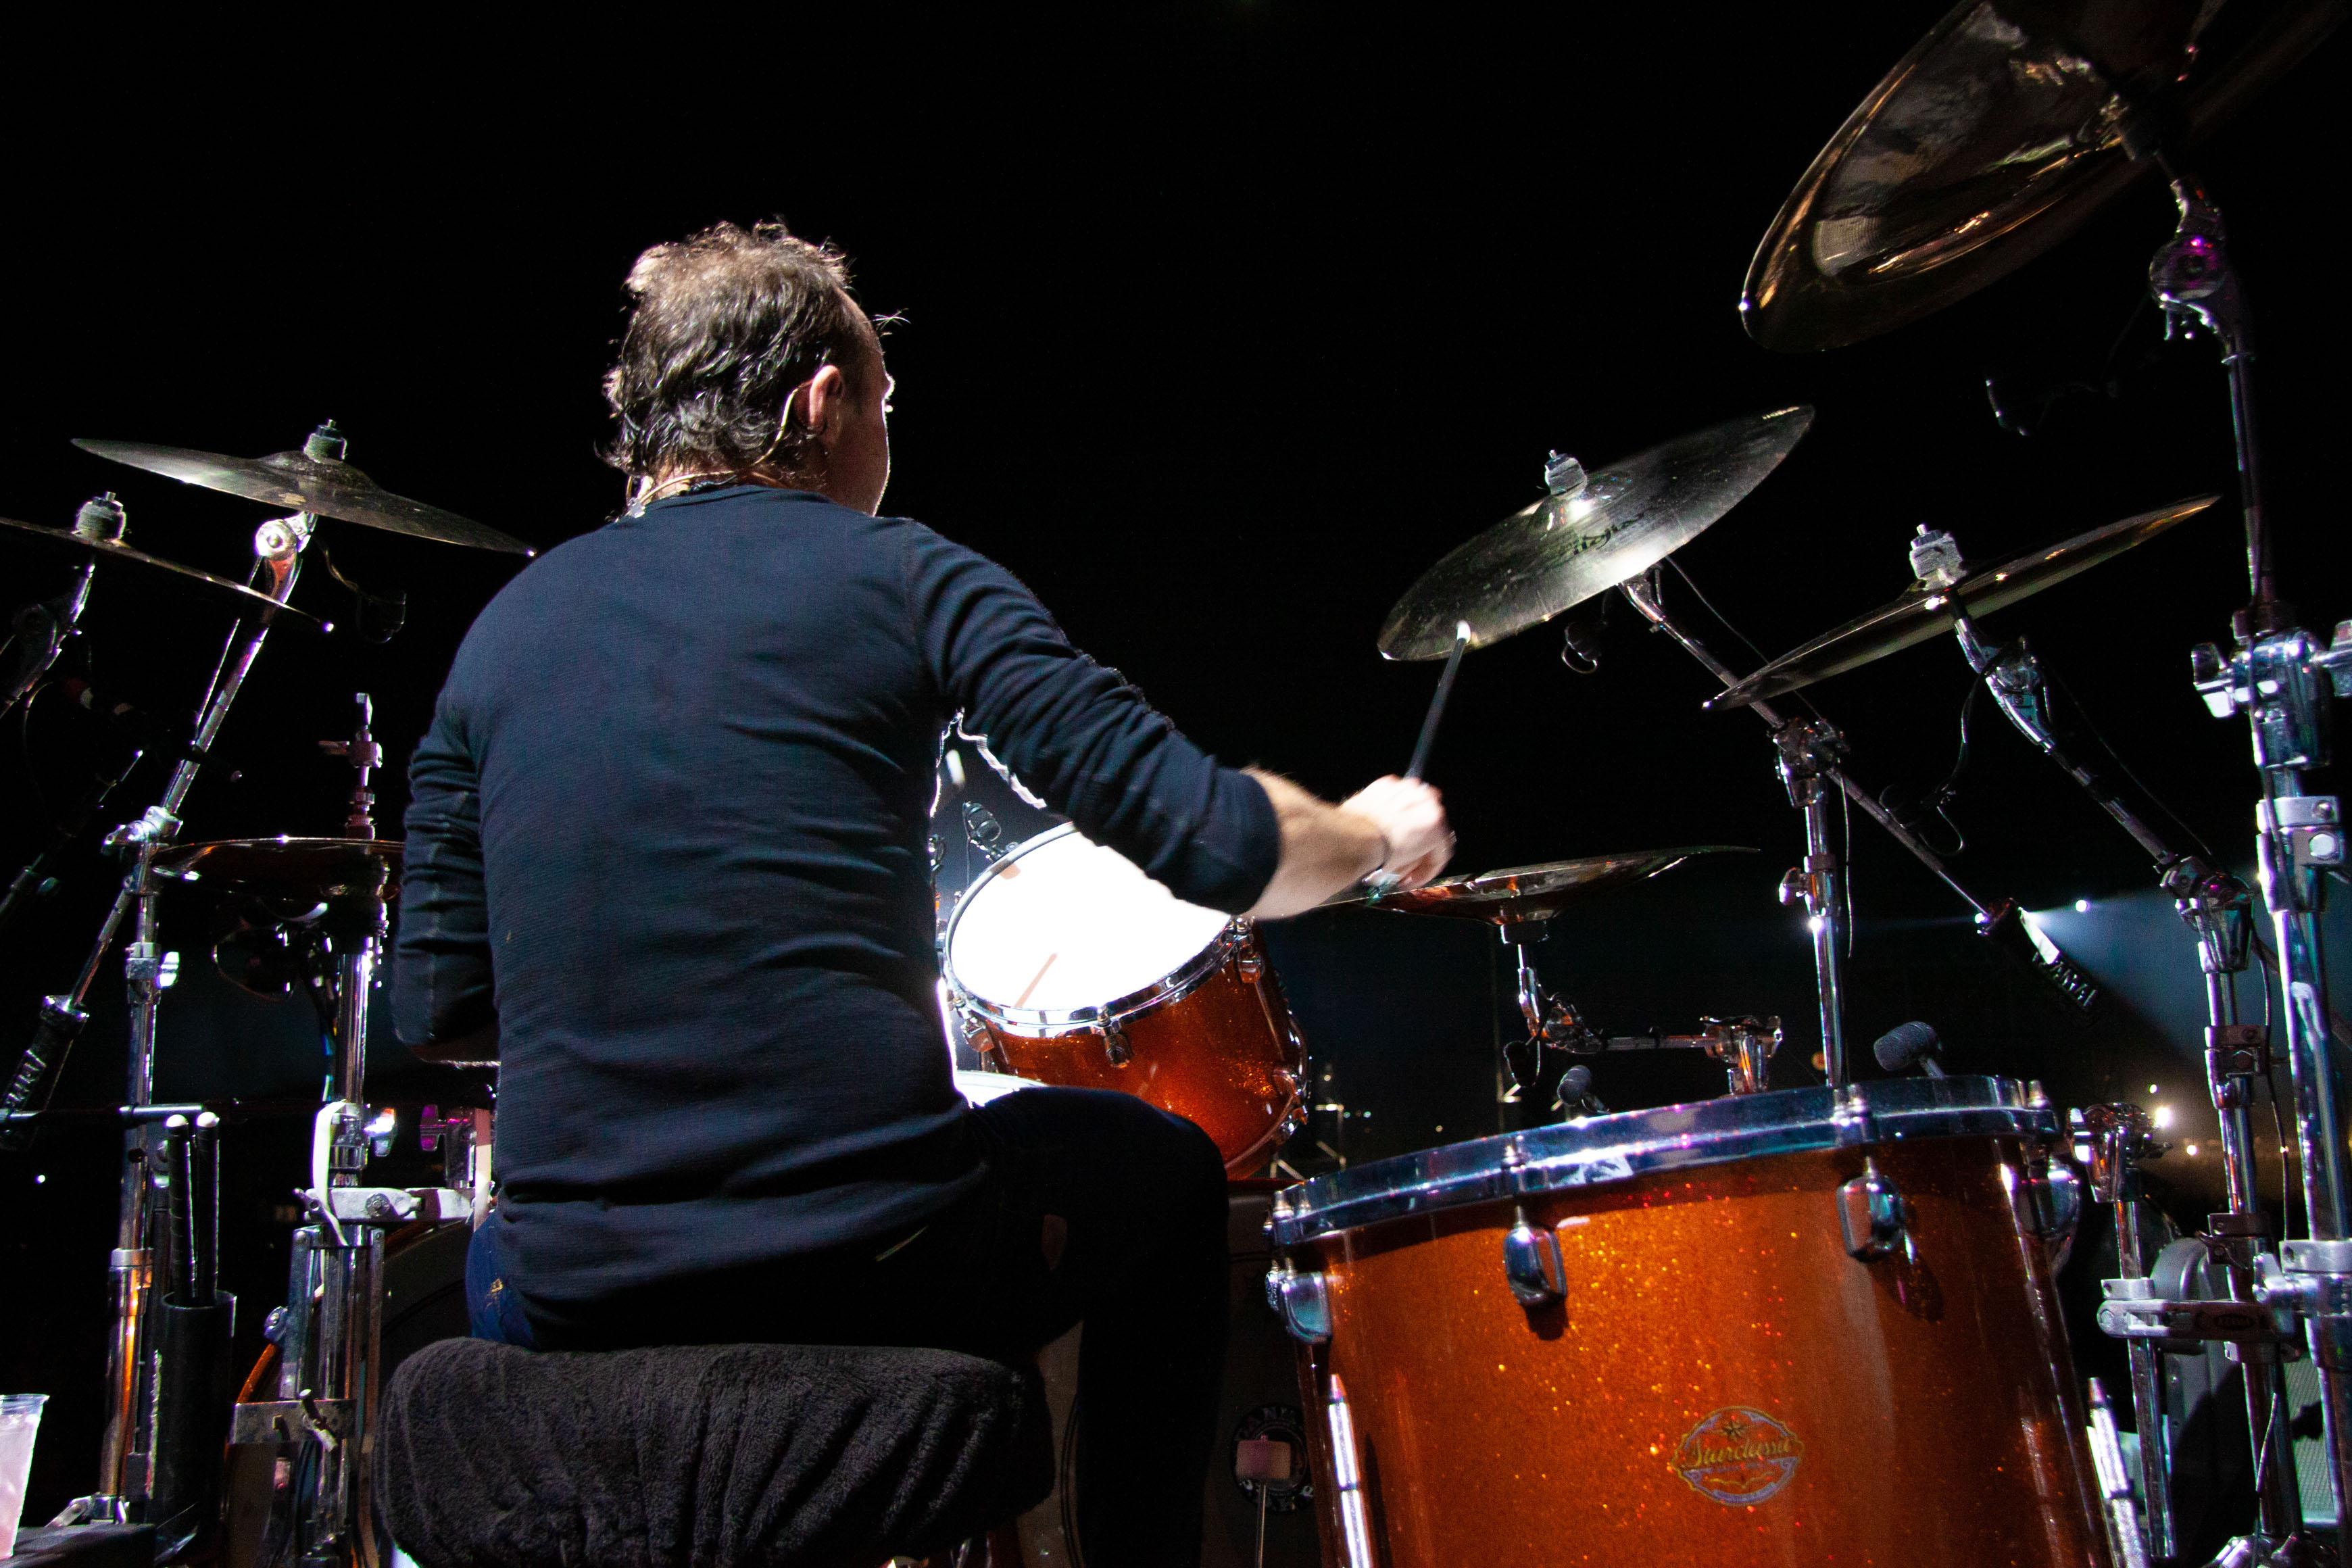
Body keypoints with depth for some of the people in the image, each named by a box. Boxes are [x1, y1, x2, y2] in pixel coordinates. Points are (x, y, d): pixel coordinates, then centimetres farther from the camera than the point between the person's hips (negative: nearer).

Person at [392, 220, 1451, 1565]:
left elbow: (441, 1009, 9)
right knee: (1166, 1168, 26)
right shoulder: (893, 576, -3)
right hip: (874, 1274, -4)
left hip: (574, 1319, 4)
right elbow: (1209, 841, -9)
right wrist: (1378, 836, 12)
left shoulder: (508, 627, 9)